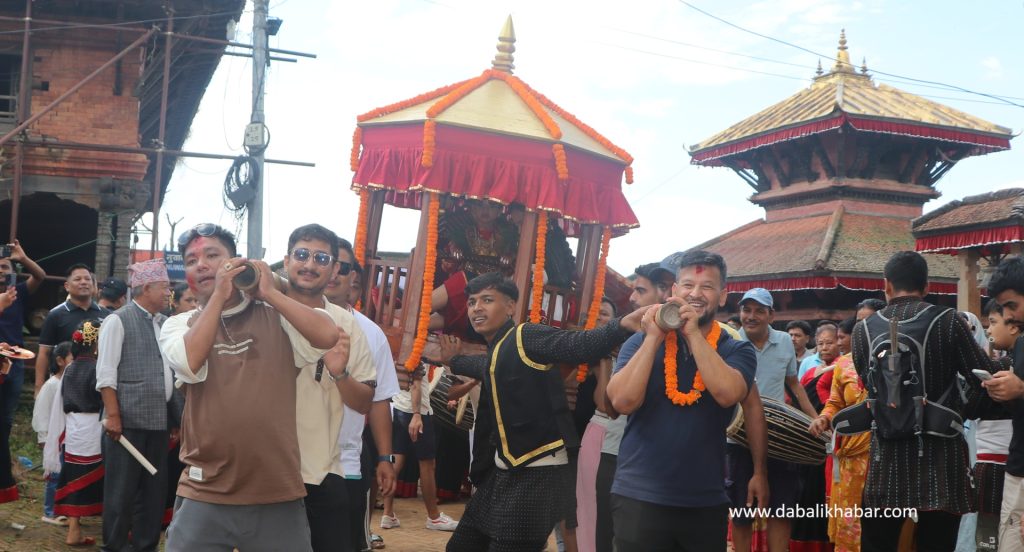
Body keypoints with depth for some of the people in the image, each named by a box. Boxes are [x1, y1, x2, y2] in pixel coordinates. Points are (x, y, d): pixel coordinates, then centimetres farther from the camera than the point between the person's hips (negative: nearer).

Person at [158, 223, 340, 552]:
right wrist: (219, 294, -11)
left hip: (278, 497, 0)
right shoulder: (178, 325, 8)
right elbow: (188, 362, -13)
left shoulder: (278, 317, 5)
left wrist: (268, 292, -10)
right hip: (204, 497, 0)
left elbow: (329, 336, -12)